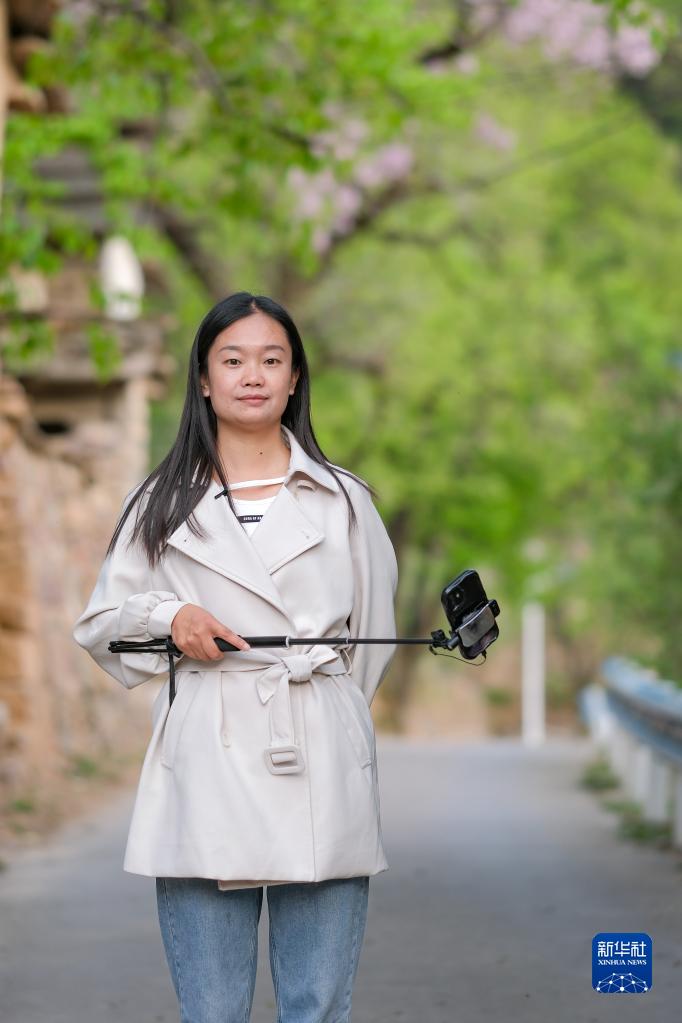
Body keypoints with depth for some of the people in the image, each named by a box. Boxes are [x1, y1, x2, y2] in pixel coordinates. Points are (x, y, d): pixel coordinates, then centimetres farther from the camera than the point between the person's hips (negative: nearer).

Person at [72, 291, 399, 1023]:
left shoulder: (344, 501, 12)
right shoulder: (161, 504, 11)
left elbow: (373, 639, 17)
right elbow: (98, 624, 13)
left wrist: (315, 701, 8)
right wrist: (168, 617, -5)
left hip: (322, 771, 0)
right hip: (206, 771, 0)